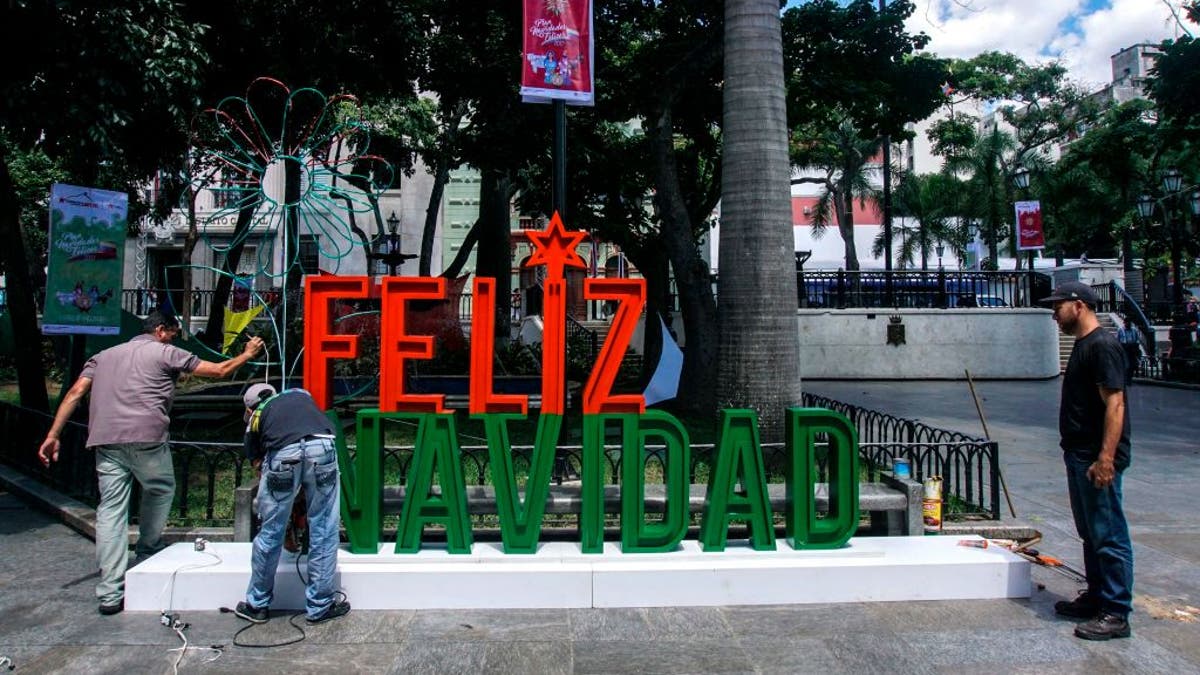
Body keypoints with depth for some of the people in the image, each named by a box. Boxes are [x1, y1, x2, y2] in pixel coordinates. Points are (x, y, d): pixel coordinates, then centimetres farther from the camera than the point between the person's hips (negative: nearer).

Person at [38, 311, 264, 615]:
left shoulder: (104, 356, 26)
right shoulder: (166, 353, 11)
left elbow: (76, 392, 14)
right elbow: (220, 371, 13)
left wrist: (53, 435, 11)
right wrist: (247, 354, 29)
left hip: (104, 439, 5)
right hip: (145, 436, -5)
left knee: (111, 510, 3)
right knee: (161, 490, 22)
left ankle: (110, 594, 1)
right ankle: (147, 550, 32)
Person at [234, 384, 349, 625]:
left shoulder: (256, 415, 31)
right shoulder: (301, 394, 35)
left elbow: (255, 458, 30)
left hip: (282, 455, 0)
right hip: (322, 447, 0)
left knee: (271, 533, 16)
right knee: (324, 531, 11)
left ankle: (257, 605, 33)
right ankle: (319, 606, 21)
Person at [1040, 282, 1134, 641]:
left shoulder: (1103, 346, -15)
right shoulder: (1082, 345, 16)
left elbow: (1115, 403, -21)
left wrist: (1105, 457, -25)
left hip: (1097, 459, -11)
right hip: (1079, 456, 11)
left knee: (1109, 535, -4)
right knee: (1091, 533, 18)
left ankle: (1116, 614, 3)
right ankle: (1096, 597, 29)